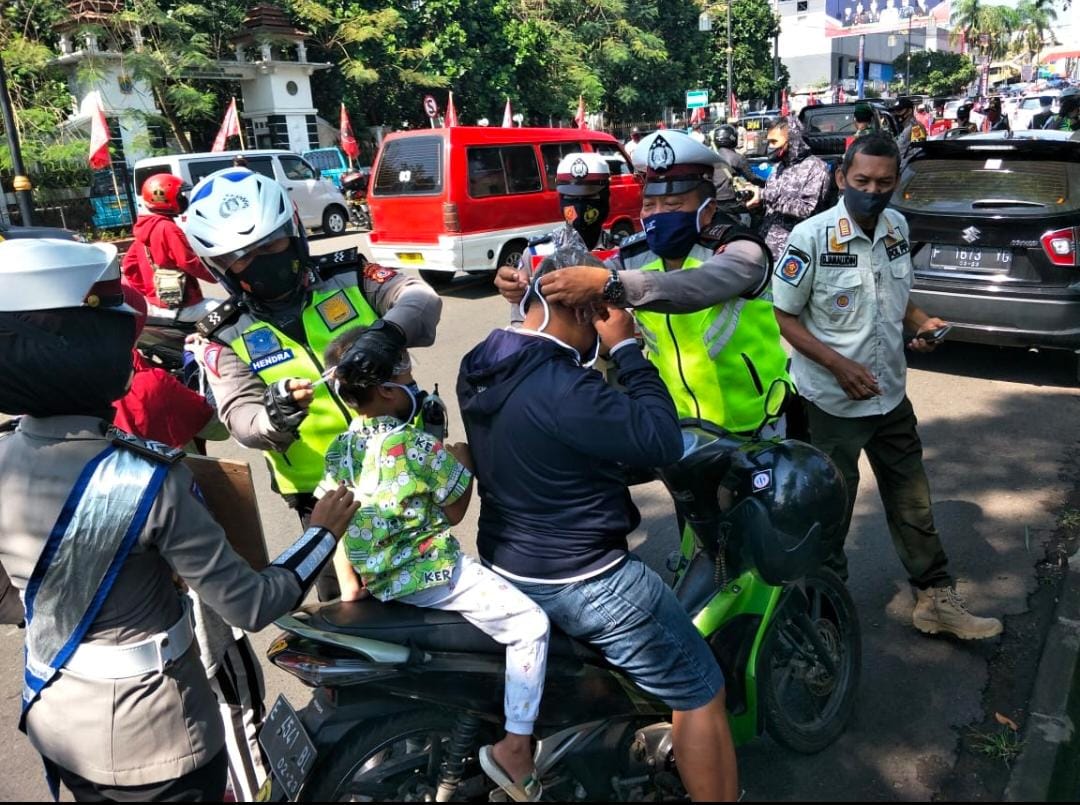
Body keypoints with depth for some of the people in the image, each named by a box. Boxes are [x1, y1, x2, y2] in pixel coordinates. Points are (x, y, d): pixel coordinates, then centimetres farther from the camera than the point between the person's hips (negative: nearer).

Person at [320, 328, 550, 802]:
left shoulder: (338, 451, 4)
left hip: (380, 581, 9)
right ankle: (515, 746, -4)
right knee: (531, 624, -3)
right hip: (432, 573, -9)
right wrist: (463, 461, 8)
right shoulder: (416, 445, -17)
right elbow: (454, 510, -6)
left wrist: (349, 586, 10)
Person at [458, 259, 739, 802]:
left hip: (504, 564, 10)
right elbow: (662, 441, -26)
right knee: (699, 694, 7)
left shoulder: (480, 366, -1)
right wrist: (627, 349, -19)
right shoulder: (560, 388, -30)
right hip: (580, 583, -10)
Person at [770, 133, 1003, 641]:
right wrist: (840, 366, -22)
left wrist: (921, 323, -4)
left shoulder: (897, 227, 2)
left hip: (891, 394, 6)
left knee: (913, 503, 15)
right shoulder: (811, 238, -18)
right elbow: (784, 316, -14)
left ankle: (936, 599, 31)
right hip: (833, 402, -6)